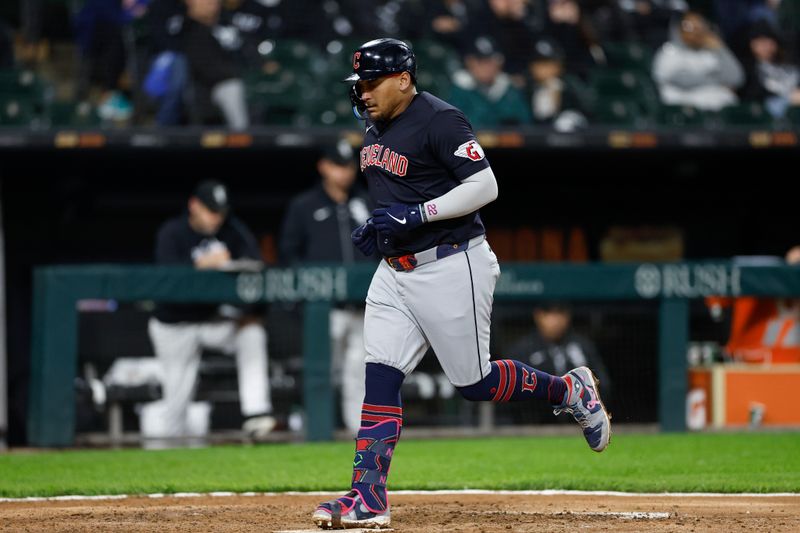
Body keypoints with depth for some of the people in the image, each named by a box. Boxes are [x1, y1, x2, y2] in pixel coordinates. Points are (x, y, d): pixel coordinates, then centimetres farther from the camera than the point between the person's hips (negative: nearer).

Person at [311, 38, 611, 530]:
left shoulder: (440, 121, -15)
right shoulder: (376, 128, 12)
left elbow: (484, 186, -20)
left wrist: (417, 215, -24)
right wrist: (375, 227, 7)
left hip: (450, 265, -8)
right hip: (395, 271, 8)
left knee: (475, 383, -1)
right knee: (380, 377, -3)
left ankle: (571, 391, 23)